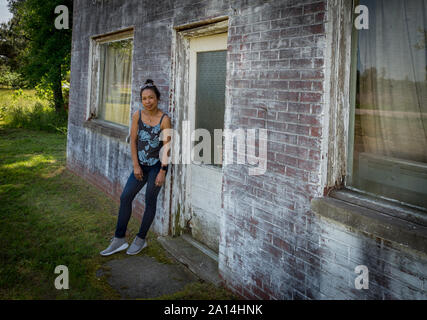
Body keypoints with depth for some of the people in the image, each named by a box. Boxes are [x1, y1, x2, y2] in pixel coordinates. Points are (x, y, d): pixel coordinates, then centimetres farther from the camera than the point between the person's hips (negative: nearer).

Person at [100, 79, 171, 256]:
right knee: (125, 197, 2)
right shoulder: (137, 115, -2)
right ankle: (119, 239, 11)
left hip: (157, 165, -4)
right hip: (141, 165, 4)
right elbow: (133, 141, 1)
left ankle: (141, 239, 20)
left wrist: (162, 171, -14)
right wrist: (136, 166, -3)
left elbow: (166, 147, -11)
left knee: (150, 201, 4)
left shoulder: (164, 119, -12)